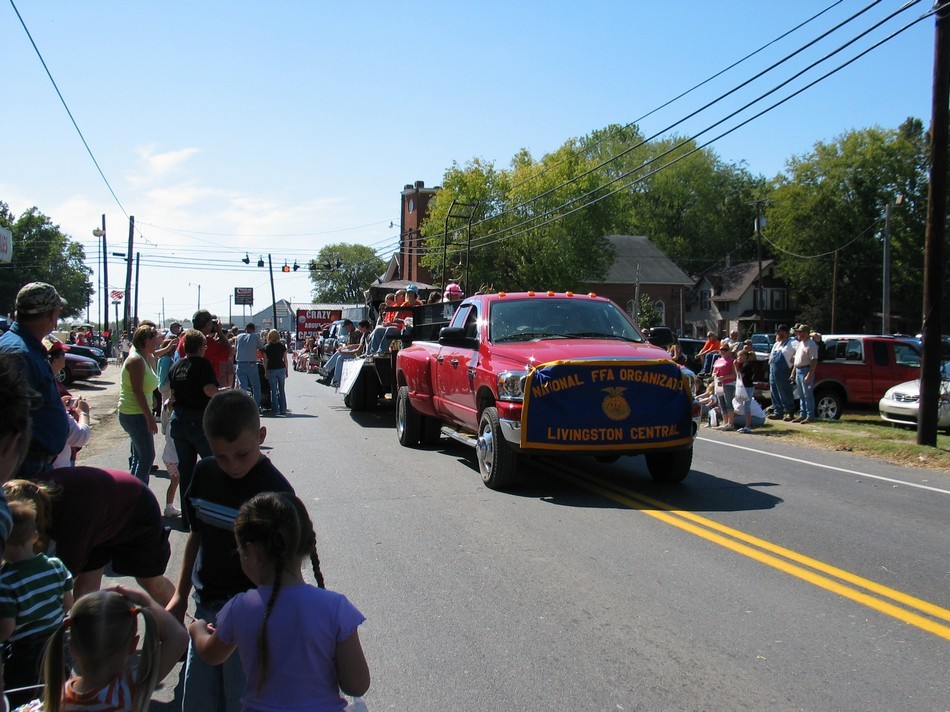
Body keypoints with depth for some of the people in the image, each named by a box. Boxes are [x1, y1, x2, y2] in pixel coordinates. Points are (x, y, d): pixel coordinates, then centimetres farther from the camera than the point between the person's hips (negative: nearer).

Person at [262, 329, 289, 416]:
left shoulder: (266, 347, -3)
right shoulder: (282, 346, 0)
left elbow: (265, 361, -3)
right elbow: (285, 360, 2)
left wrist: (265, 372, 6)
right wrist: (286, 371, 11)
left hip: (271, 370, -1)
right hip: (281, 369, 1)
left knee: (273, 390, 5)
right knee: (282, 390, 11)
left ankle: (275, 410, 3)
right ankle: (283, 409, 9)